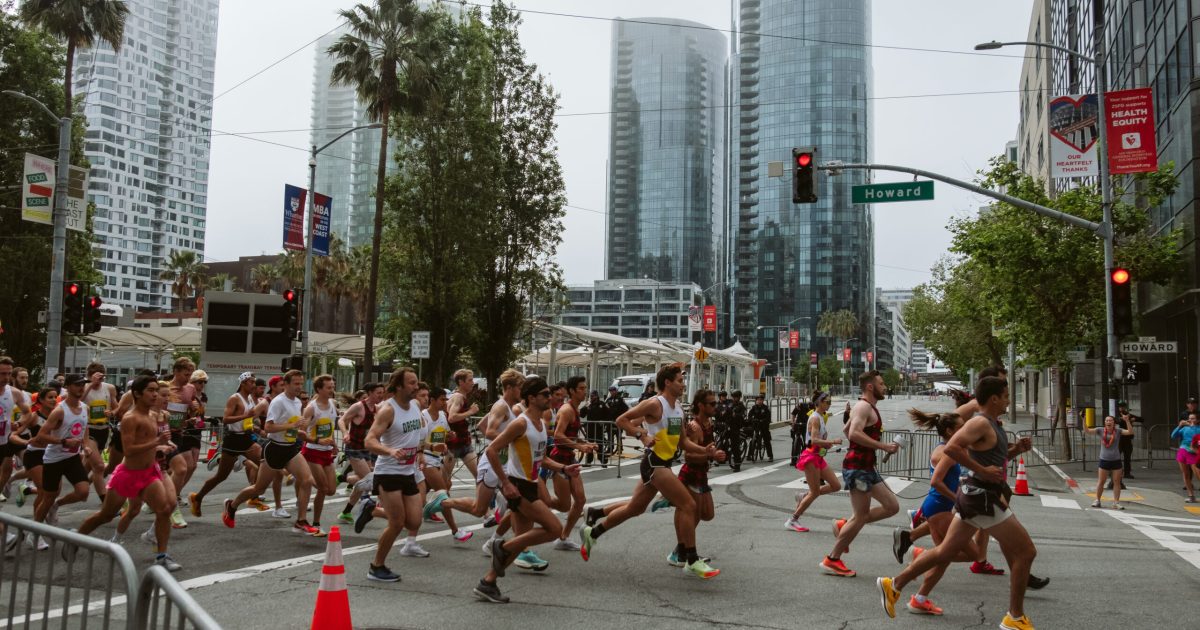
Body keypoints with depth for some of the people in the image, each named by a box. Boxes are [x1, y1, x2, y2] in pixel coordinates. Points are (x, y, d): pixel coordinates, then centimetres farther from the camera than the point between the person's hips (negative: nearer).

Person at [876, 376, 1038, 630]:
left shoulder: (991, 425, 15)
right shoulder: (980, 423, -16)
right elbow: (951, 447, -30)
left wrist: (1015, 450, 9)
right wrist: (982, 470, -26)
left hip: (976, 495, 10)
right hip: (982, 497, -10)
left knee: (946, 552, 13)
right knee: (1026, 552, 0)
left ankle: (894, 584, 16)